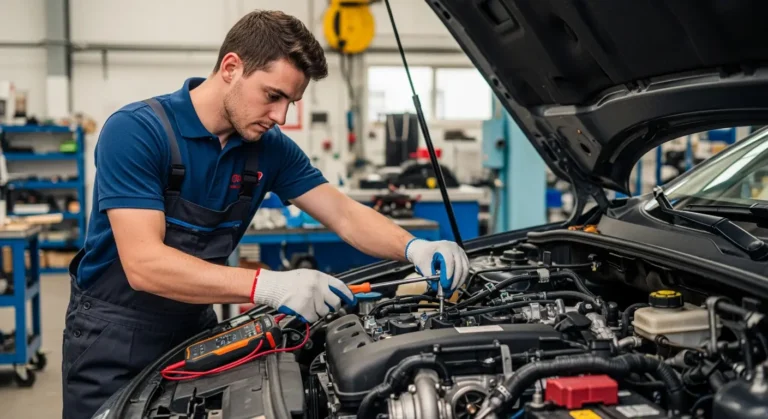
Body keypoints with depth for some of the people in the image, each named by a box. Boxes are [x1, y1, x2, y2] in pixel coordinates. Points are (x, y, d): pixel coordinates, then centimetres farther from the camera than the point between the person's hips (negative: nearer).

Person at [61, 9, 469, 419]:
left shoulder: (270, 148, -5)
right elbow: (144, 263, -31)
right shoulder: (135, 131, -23)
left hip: (194, 327, 5)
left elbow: (346, 215, -4)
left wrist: (414, 248, -24)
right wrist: (268, 285, -41)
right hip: (113, 334, -5)